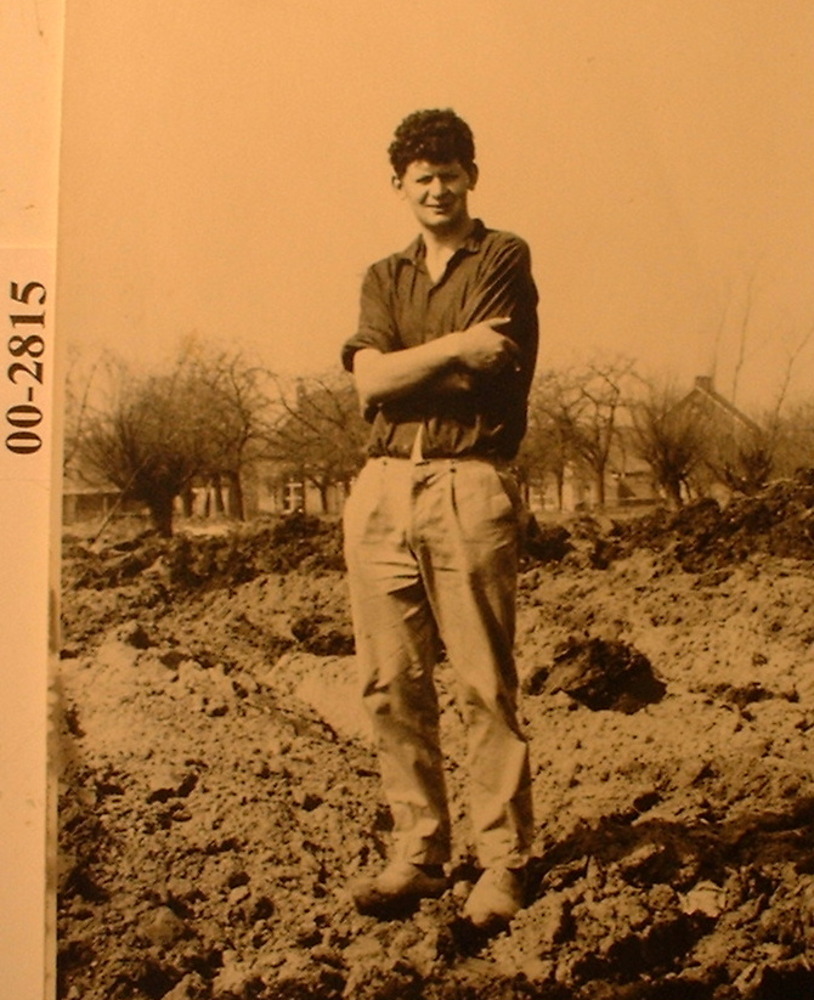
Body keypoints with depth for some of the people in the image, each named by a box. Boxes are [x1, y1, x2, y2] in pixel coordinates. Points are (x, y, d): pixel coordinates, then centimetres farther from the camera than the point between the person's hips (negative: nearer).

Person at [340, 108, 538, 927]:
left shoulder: (504, 259, 7)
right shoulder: (384, 278, 20)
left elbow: (487, 374, -7)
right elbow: (370, 379, 2)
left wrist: (402, 370, 3)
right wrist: (453, 347, -8)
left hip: (470, 488, -5)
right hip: (382, 489, 5)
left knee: (485, 687, -4)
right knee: (391, 685, 5)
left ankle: (502, 864, 6)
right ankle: (418, 854, 16)